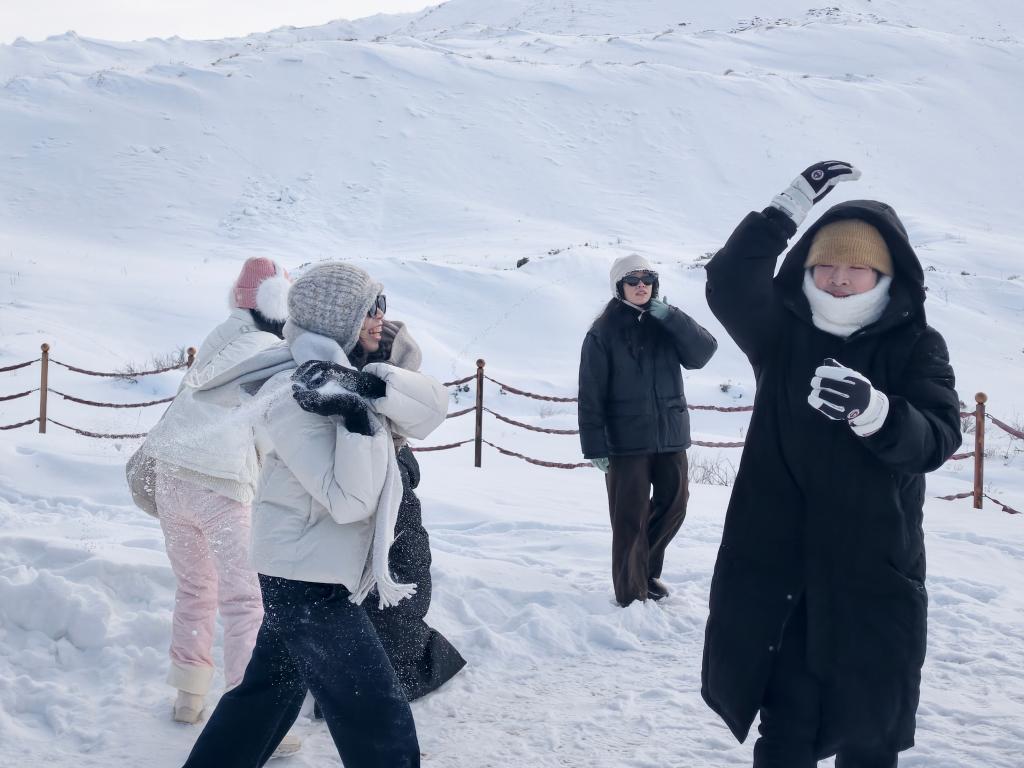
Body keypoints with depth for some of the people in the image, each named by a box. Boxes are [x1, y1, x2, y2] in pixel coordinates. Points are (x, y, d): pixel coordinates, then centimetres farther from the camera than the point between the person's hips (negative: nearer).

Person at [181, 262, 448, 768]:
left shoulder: (344, 376, 6)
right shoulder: (294, 395, -20)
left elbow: (433, 406, -7)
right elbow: (349, 501, -24)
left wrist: (373, 387, -23)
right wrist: (359, 417, -29)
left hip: (301, 573, 9)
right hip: (310, 579, -9)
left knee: (270, 688, 23)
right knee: (382, 724, -4)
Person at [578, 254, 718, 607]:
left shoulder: (667, 324, 8)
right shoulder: (604, 332, -5)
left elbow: (703, 352, -7)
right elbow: (591, 393, -7)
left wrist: (669, 316, -15)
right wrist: (595, 446, -12)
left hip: (671, 434, 5)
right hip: (626, 440, -5)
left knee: (674, 505, 14)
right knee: (631, 518, -2)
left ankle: (646, 570, 34)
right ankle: (631, 593, 9)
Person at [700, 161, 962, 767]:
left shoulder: (917, 346, -1)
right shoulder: (782, 334, 3)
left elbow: (936, 438, -17)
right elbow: (729, 284, -15)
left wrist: (871, 409, -37)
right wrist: (791, 207, -22)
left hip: (873, 580, 0)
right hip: (778, 574, 0)